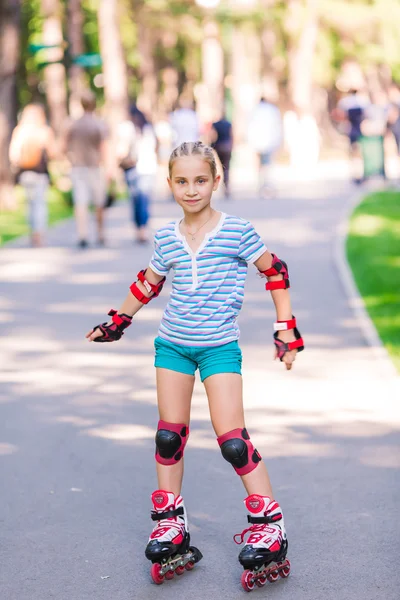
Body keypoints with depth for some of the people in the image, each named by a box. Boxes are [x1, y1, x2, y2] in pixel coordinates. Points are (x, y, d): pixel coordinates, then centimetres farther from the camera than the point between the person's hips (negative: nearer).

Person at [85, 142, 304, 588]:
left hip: (219, 346, -4)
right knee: (169, 435, 7)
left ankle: (269, 526, -2)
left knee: (231, 438, -11)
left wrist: (286, 329, -1)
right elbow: (148, 283, 20)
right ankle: (170, 525, 19)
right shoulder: (166, 238, 3)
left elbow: (275, 273, 1)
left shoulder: (237, 232, -8)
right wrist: (117, 322, 25)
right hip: (172, 345, 4)